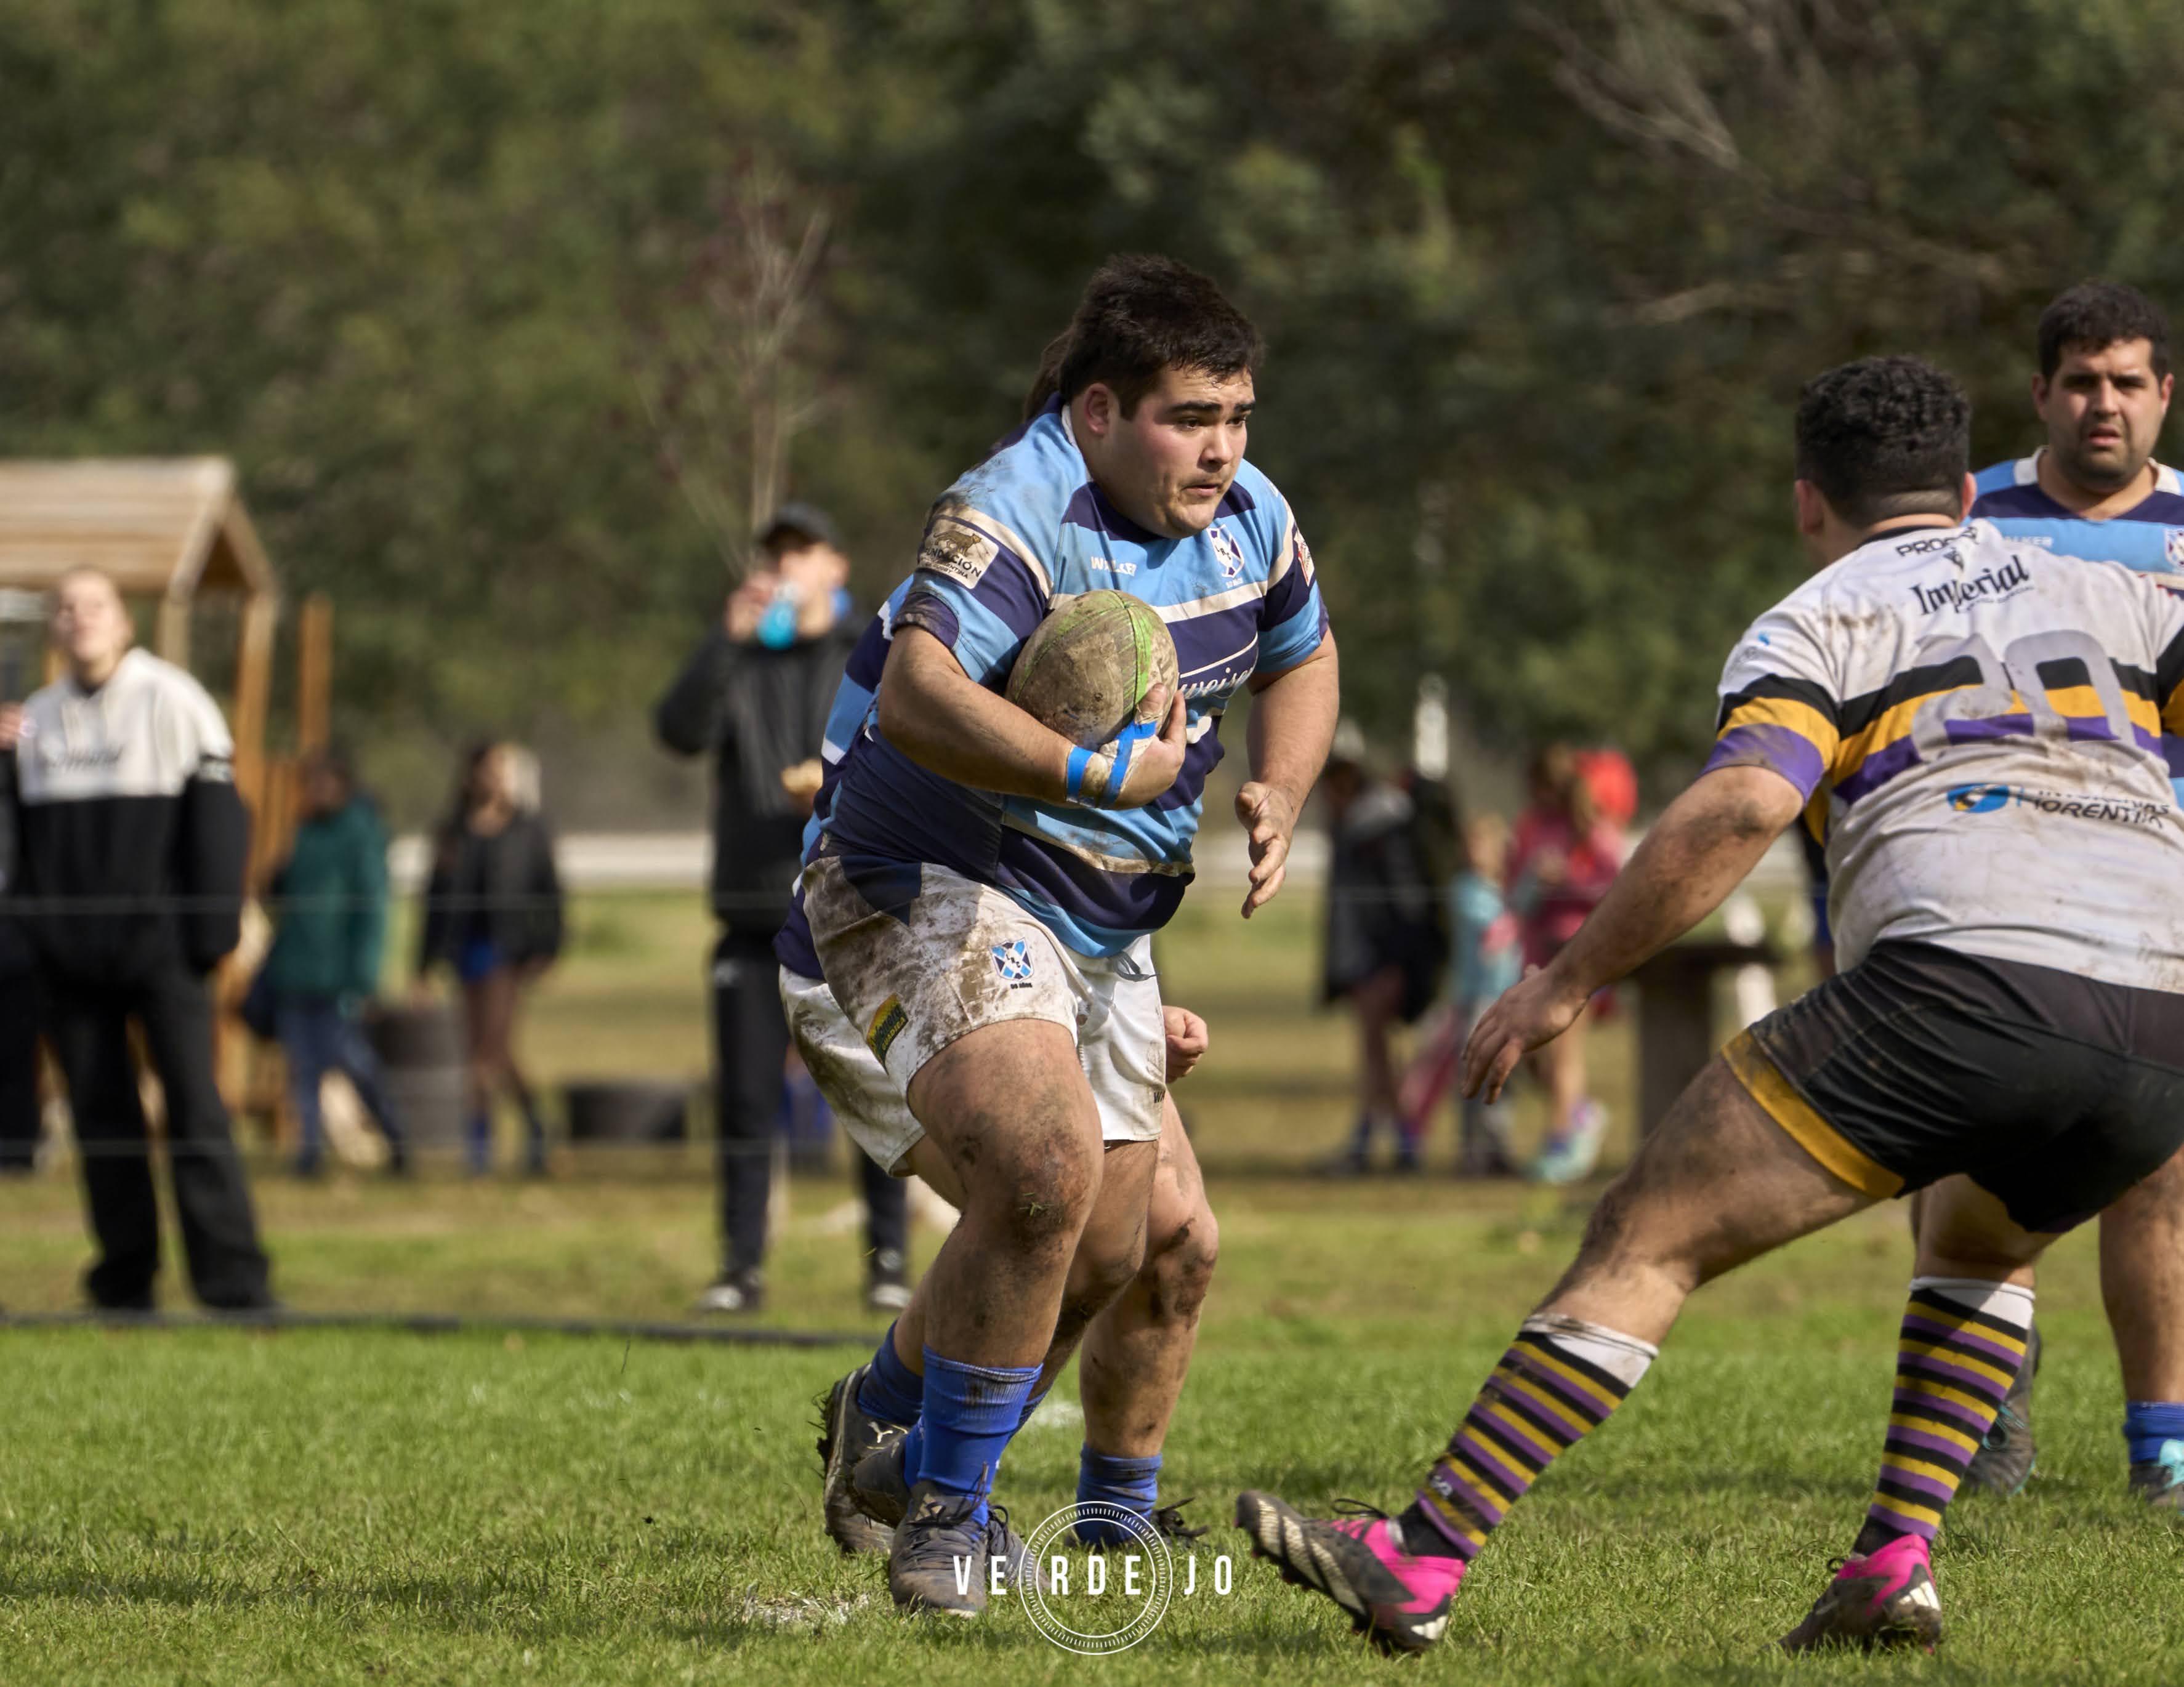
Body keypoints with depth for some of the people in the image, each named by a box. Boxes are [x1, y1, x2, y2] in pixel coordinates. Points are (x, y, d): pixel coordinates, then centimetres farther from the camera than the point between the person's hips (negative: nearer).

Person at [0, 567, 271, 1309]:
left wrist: (210, 930, -11)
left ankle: (235, 1283, -11)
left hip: (158, 942, -4)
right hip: (69, 954, 4)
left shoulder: (172, 700, -1)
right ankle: (123, 1287, 12)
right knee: (100, 1117, 5)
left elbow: (215, 821, -4)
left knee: (195, 1108, -10)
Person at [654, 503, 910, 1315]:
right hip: (755, 918, 1)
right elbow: (680, 730, -8)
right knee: (746, 1101, -2)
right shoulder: (737, 666, 11)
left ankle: (889, 1262, 4)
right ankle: (742, 1266, 2)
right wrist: (729, 637, -19)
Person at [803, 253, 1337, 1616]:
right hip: (944, 892, -9)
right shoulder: (1014, 514, -23)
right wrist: (1099, 775, -41)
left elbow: (1301, 656, 23)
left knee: (1112, 1234, 11)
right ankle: (946, 1513, -13)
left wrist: (1280, 796, 5)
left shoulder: (1250, 517, 3)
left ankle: (886, 1425, 37)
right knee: (1049, 1168, -28)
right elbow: (917, 697, -38)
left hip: (1110, 927, 9)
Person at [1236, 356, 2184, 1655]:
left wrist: (1570, 981, 2)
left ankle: (1422, 1562, -1)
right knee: (1984, 1243, 35)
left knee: (1652, 1237, 4)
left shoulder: (1820, 622, 15)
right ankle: (1898, 1561, 17)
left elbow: (1743, 806, -4)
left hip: (1958, 975, -5)